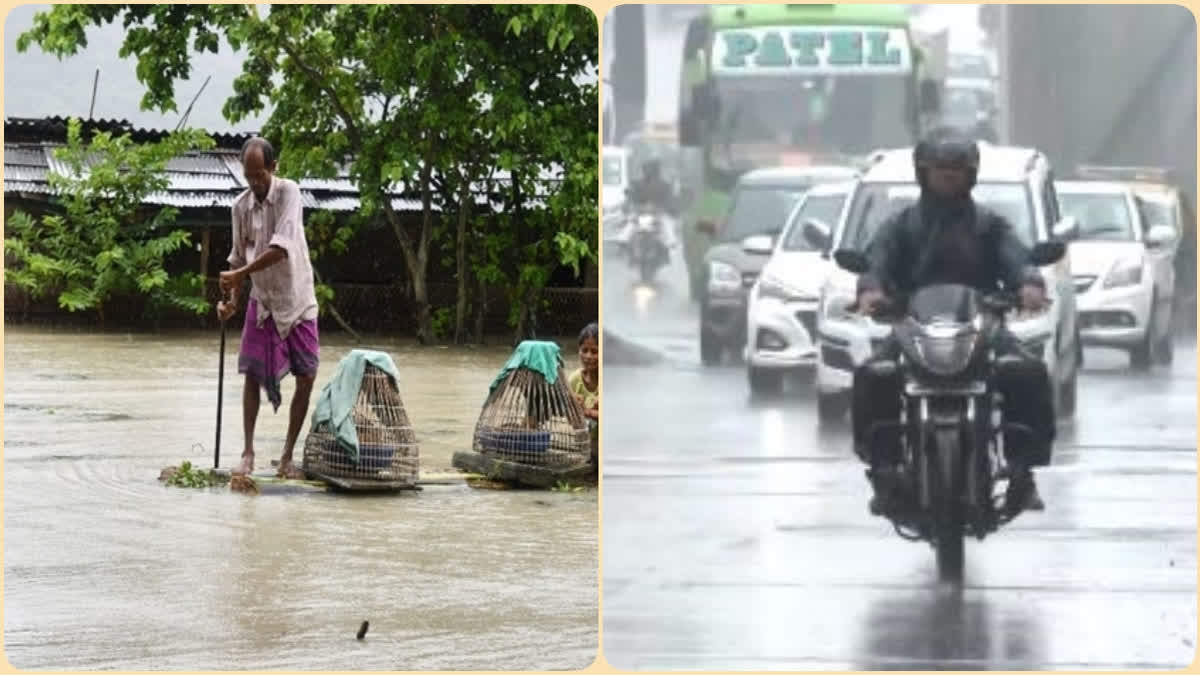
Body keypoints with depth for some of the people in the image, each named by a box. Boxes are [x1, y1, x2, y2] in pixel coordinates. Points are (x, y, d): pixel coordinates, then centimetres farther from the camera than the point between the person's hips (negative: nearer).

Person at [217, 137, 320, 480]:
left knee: (306, 377, -3)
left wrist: (240, 273, -29)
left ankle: (288, 455, 7)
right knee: (253, 373, -4)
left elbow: (282, 247, -27)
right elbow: (239, 257, 6)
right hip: (262, 300, 3)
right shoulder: (241, 206, -2)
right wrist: (232, 299, -8)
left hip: (296, 300, -3)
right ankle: (248, 451, 1)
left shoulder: (288, 193, -15)